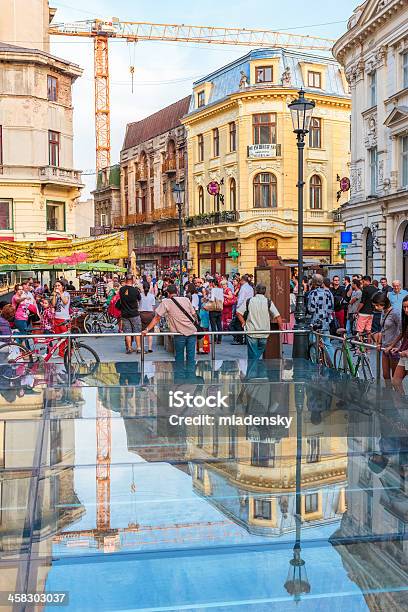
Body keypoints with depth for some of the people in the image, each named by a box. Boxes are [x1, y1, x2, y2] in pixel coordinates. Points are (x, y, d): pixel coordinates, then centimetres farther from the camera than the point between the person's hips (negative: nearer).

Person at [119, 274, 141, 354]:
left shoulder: (121, 290, -3)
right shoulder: (135, 290, -10)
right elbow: (139, 299, 6)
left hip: (124, 314, 2)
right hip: (134, 314, -2)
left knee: (127, 332, 7)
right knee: (137, 331, 7)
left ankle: (129, 348, 7)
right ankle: (138, 347, 5)